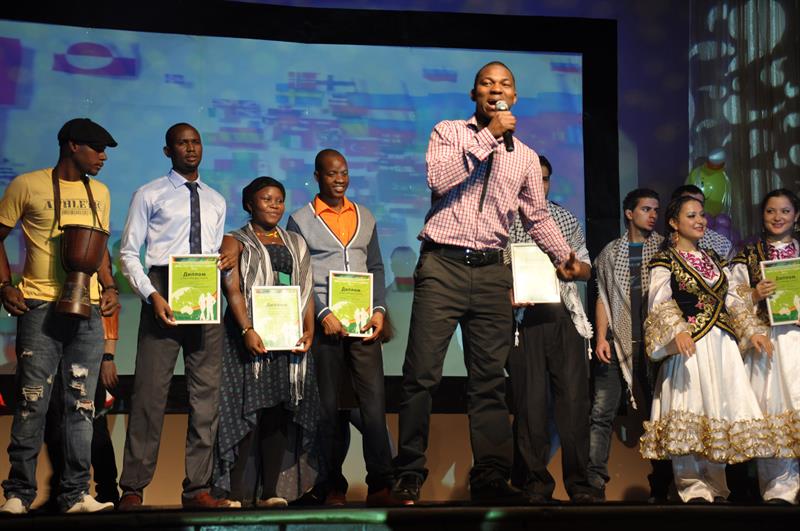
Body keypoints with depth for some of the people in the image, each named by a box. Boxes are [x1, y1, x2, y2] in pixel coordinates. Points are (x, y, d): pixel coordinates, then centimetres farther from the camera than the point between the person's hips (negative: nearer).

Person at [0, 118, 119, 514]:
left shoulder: (99, 193, 16)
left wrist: (110, 287, 6)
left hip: (88, 309, 4)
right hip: (40, 307, -4)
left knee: (81, 405, 3)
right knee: (32, 402, -4)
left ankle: (75, 494, 8)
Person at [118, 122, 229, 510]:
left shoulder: (216, 201, 20)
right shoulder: (149, 195, 6)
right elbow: (128, 252, 0)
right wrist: (151, 295, -13)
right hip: (163, 293, -4)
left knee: (207, 393, 2)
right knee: (150, 390, -7)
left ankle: (197, 488, 7)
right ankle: (133, 488, -1)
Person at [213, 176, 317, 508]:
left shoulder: (296, 244, 20)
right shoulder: (236, 242, 8)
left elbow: (306, 291, 13)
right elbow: (233, 289, -5)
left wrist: (308, 330, -3)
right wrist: (247, 330, -19)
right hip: (251, 335, -4)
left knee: (279, 413, 1)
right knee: (248, 409, -12)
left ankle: (269, 491, 4)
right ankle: (236, 491, -10)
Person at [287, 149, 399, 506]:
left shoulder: (365, 218, 16)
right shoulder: (300, 221, 4)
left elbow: (376, 267, 16)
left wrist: (379, 309, 2)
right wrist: (323, 314, -11)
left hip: (363, 322, 3)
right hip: (324, 324, -3)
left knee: (374, 402, -5)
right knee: (328, 407, 2)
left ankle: (379, 486, -3)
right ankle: (334, 486, 10)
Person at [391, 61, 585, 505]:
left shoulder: (526, 157, 17)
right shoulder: (449, 132, 7)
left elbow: (537, 217, 25)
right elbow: (437, 178, -12)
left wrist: (565, 258, 18)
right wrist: (488, 135, -10)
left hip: (491, 272, 3)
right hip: (442, 266, -3)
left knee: (490, 379, 3)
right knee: (422, 374, -8)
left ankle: (490, 479, 5)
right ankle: (409, 476, -2)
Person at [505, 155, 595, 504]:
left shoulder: (566, 219, 18)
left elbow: (586, 269, 20)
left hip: (564, 315, 3)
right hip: (525, 317, -2)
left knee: (574, 397, -3)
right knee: (530, 400, -2)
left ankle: (578, 482, 3)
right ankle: (535, 482, 7)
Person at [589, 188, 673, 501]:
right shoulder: (611, 253, 15)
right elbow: (603, 298, 12)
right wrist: (602, 338, 0)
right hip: (618, 343, 1)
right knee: (601, 413, -7)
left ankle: (660, 488, 8)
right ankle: (594, 485, -8)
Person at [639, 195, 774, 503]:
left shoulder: (713, 260, 20)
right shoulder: (665, 261, -1)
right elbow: (660, 304, -12)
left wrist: (749, 332, 12)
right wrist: (677, 332, -27)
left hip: (721, 345, 6)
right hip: (690, 345, -6)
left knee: (720, 407, 3)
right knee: (691, 406, -8)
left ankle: (716, 486, 10)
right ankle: (694, 489, -3)